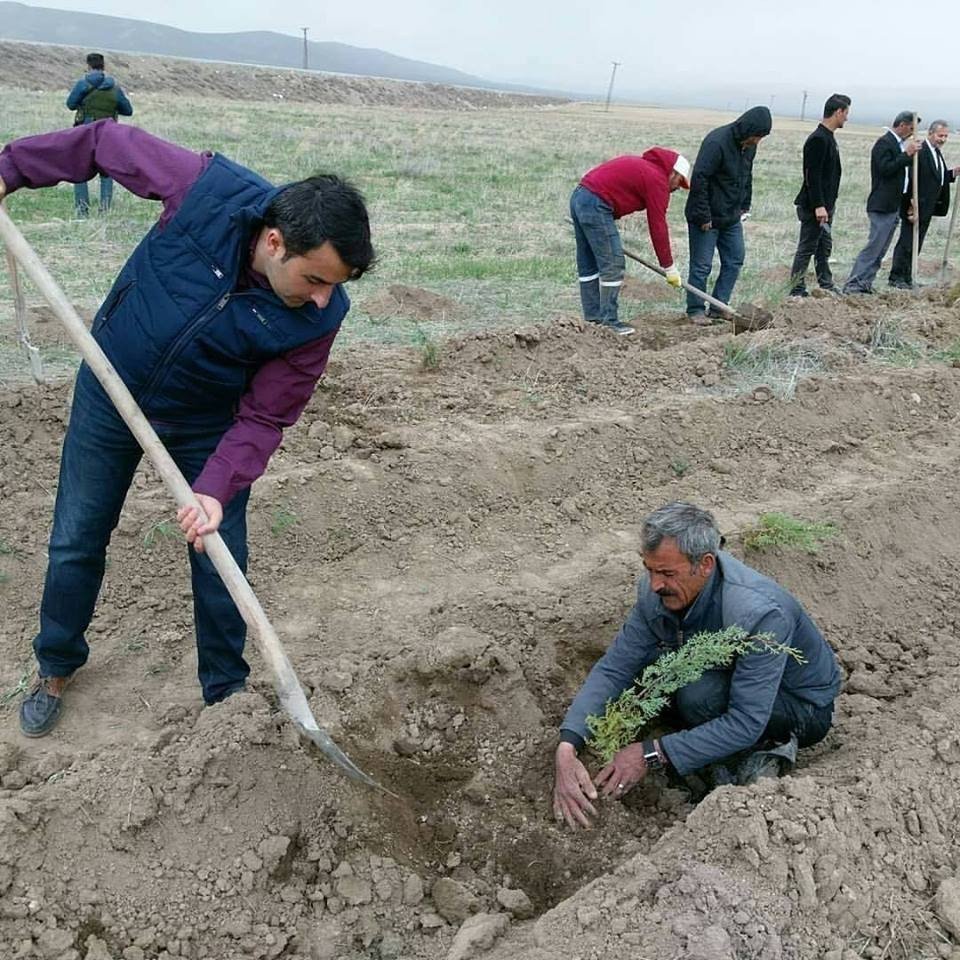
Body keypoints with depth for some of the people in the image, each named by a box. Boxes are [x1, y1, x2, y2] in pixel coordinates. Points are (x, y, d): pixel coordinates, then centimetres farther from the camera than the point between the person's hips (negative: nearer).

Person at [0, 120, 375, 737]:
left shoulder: (319, 315, -28)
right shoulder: (207, 188, -31)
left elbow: (264, 418, -21)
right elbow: (110, 141, -13)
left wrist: (217, 488, -34)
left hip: (207, 424, 0)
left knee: (221, 561, 3)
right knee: (75, 543, 13)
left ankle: (227, 688, 27)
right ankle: (56, 668, 38)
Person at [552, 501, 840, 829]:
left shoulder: (759, 614, -38)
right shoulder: (657, 592, -18)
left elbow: (746, 724, -36)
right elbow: (613, 668, -17)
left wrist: (651, 754, -36)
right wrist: (567, 747, -31)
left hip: (804, 706, -6)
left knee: (699, 694, -33)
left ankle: (770, 748, -5)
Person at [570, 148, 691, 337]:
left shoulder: (642, 166, 23)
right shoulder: (657, 180, -3)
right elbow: (658, 227, -4)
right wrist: (669, 267, 1)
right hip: (595, 205, -10)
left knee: (588, 265, 14)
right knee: (613, 264, -4)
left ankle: (593, 318, 20)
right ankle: (609, 321, 0)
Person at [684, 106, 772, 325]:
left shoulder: (749, 145, 5)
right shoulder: (716, 142, -22)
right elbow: (699, 180, -24)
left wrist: (745, 206, 14)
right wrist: (703, 217, -22)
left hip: (731, 217, 8)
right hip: (707, 218, -8)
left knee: (735, 260, 9)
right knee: (702, 265, -2)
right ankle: (695, 309, 10)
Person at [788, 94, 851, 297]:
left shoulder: (828, 138, 16)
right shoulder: (818, 139, -16)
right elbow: (812, 176, -22)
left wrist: (826, 205, 20)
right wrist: (818, 206, -25)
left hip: (825, 205, 10)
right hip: (814, 207, -10)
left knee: (824, 248, 15)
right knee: (806, 249, -5)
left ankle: (826, 287, 22)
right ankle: (797, 290, 0)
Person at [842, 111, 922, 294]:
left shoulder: (898, 143, 17)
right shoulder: (884, 142, -11)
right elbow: (885, 169, -22)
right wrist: (907, 154, -18)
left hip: (893, 206, 10)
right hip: (882, 205, -10)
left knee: (880, 250, 9)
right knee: (874, 247, -12)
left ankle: (864, 284, 13)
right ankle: (853, 284, -11)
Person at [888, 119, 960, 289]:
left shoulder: (936, 153, 15)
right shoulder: (920, 151, -16)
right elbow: (911, 179, -20)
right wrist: (912, 205, -23)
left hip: (927, 208, 9)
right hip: (915, 207, -9)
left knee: (916, 245, 12)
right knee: (906, 243, -4)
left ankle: (906, 278, 18)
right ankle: (896, 278, 4)